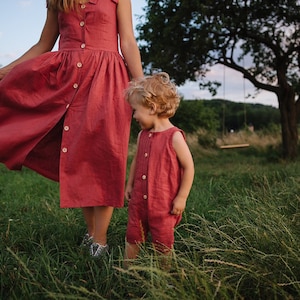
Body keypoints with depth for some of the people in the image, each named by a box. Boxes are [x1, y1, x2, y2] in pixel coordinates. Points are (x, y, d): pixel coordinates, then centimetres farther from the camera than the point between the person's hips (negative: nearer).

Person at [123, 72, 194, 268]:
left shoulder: (174, 136, -16)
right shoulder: (143, 135, 4)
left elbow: (189, 167, -13)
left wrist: (181, 198, -12)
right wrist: (129, 185, 19)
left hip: (164, 204, -6)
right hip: (139, 200, 6)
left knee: (163, 244, 10)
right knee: (132, 239, 14)